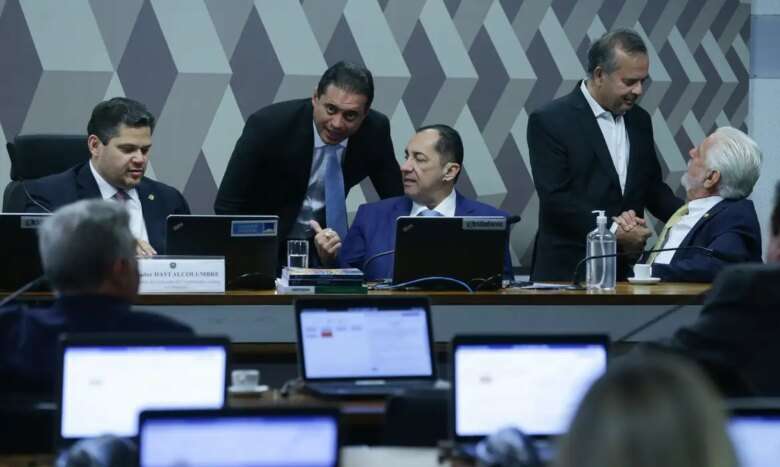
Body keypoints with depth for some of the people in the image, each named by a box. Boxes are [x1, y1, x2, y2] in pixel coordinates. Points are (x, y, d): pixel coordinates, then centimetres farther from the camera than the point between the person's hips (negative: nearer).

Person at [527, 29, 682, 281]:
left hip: (626, 269, 5)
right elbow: (556, 199, -14)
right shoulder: (549, 121, -8)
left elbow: (652, 188, 18)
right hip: (568, 270, -5)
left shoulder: (639, 120, 12)